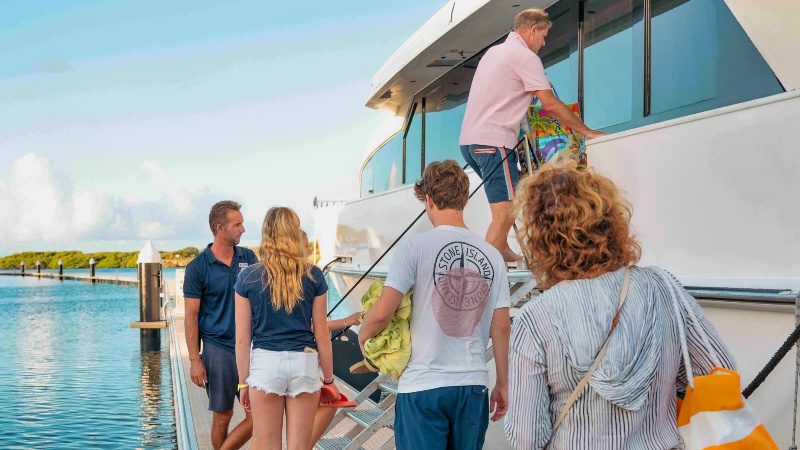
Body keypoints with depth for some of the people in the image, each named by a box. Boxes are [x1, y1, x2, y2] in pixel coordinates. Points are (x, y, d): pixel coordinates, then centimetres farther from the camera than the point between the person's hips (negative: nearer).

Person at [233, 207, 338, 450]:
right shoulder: (313, 275, -1)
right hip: (305, 362, 1)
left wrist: (243, 382, 9)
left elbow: (242, 339, -1)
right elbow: (321, 334, 2)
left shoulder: (248, 277, -2)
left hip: (265, 361, -1)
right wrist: (328, 377, 12)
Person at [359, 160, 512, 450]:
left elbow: (381, 315, -14)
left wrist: (363, 337, 7)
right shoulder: (492, 255, 3)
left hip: (423, 385, -4)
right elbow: (502, 327, 5)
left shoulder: (417, 247, -9)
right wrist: (503, 384, 14)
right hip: (473, 384, 4)